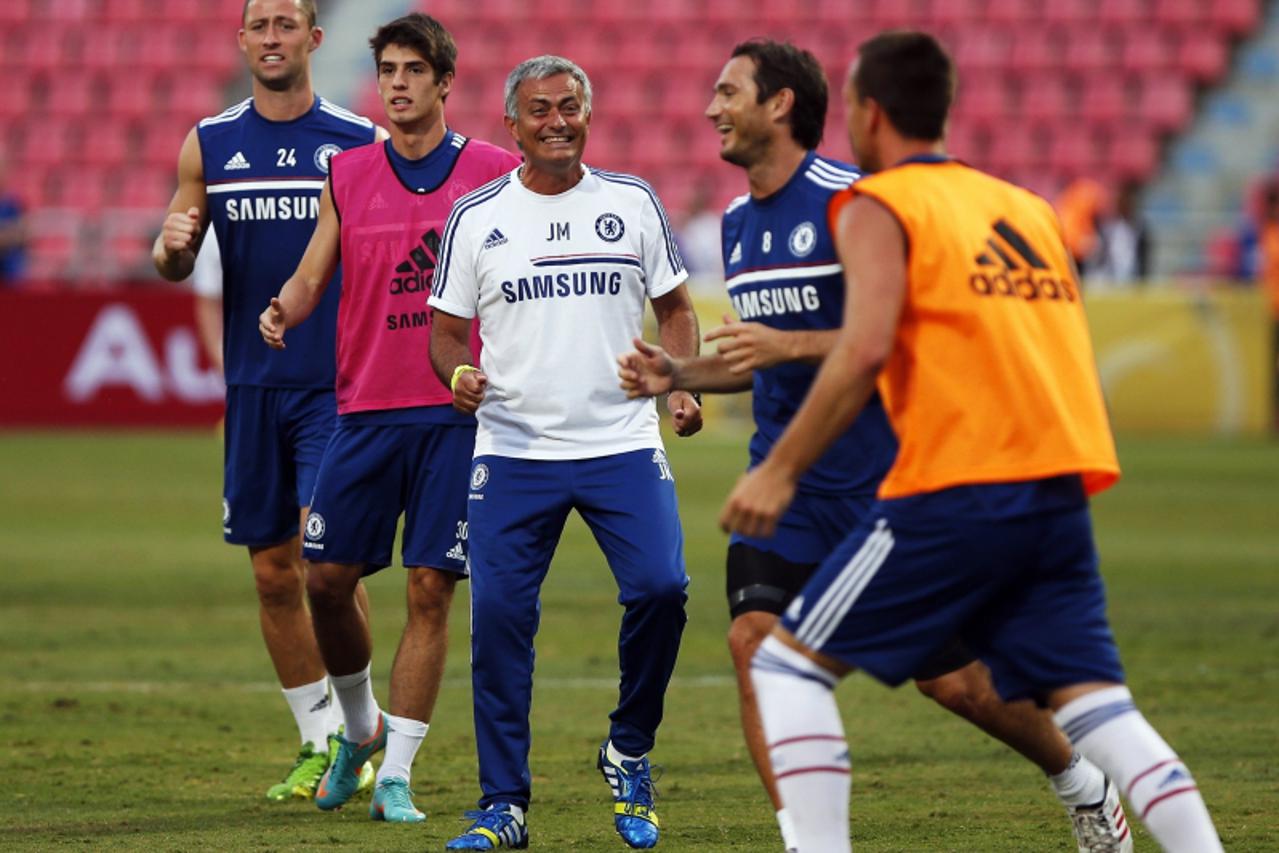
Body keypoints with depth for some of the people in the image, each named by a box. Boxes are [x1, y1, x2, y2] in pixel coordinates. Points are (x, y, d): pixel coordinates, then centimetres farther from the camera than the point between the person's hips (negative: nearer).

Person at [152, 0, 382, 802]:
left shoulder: (361, 141, 0)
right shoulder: (209, 143, 8)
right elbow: (176, 265, 14)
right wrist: (171, 247, -10)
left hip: (339, 382, -3)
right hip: (252, 383, 3)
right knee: (273, 570, 6)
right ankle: (318, 742, 18)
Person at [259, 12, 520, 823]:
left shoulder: (496, 172, 2)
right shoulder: (348, 175, 8)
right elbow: (311, 276, 8)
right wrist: (283, 309, -15)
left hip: (457, 412, -2)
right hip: (366, 407, 2)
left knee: (431, 588, -5)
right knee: (328, 577, 1)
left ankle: (396, 773, 1)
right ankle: (360, 729, 27)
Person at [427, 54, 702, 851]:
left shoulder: (633, 202, 6)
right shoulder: (476, 217, 4)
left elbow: (675, 307, 13)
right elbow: (447, 329, 9)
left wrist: (681, 386, -4)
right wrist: (458, 373, -13)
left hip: (623, 441, 0)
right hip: (514, 450, 0)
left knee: (660, 588, -15)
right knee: (498, 615, -7)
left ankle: (629, 754, 10)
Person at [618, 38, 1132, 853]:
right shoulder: (739, 223, 12)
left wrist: (787, 345, -25)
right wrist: (679, 375, 8)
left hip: (881, 473, -7)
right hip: (786, 473, 7)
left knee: (954, 677, 1)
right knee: (754, 641, -14)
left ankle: (1085, 787, 26)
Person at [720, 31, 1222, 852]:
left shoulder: (878, 207, 0)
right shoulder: (1026, 207, 21)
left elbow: (865, 352, -15)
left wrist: (780, 470, -9)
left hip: (958, 492, -6)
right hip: (1060, 490, 6)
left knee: (788, 663, 5)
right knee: (1093, 701, 5)